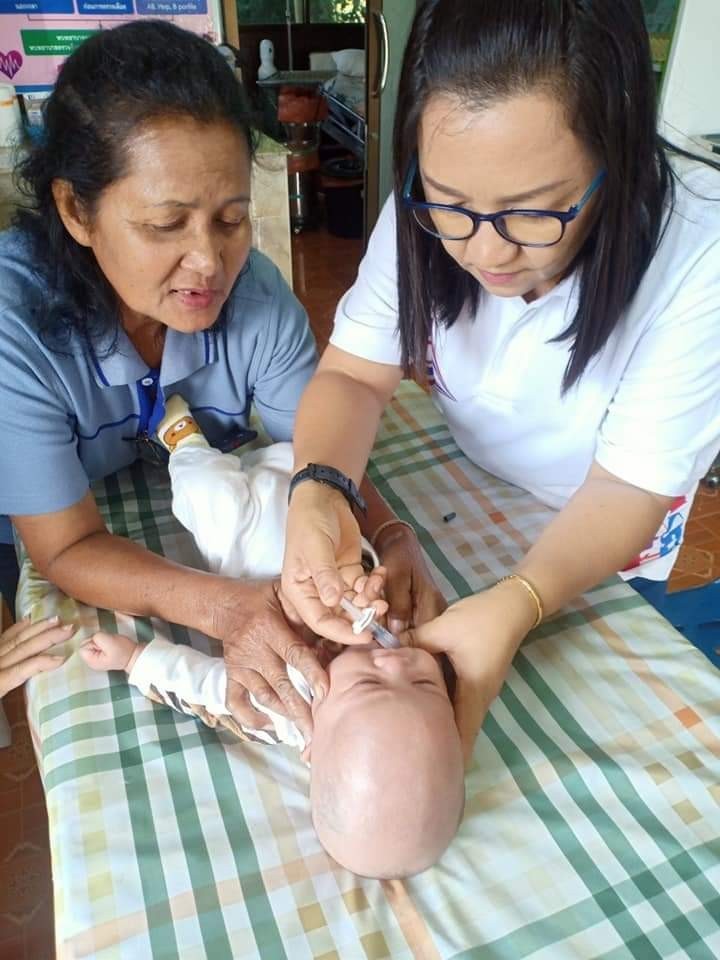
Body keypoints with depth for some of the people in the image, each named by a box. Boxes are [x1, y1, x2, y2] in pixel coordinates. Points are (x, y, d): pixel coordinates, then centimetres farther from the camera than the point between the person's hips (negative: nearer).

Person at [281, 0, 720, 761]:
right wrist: (317, 492, -40)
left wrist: (516, 606, -47)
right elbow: (354, 375, -19)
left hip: (598, 539, -1)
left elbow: (625, 488, -28)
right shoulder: (425, 211, -23)